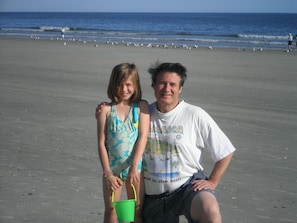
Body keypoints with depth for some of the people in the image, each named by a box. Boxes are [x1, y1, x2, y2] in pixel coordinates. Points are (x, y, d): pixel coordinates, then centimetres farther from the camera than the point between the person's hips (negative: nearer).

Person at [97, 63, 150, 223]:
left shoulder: (142, 106, -1)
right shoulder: (106, 109, 0)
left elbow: (143, 136, -8)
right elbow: (101, 143, -2)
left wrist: (134, 166, -17)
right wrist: (107, 173, -8)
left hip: (136, 167, -1)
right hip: (112, 167, 1)